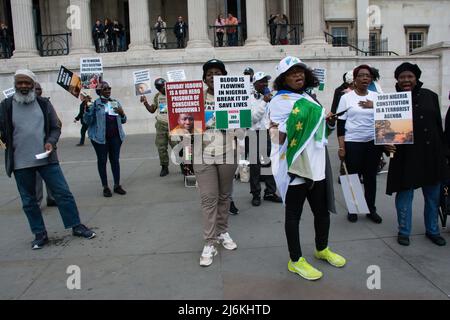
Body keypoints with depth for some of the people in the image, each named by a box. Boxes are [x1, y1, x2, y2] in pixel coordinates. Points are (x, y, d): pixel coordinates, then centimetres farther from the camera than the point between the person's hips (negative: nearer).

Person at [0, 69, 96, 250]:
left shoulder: (44, 104, 4)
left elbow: (55, 127, 4)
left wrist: (51, 142, -10)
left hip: (47, 159, 0)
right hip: (20, 163, 1)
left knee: (63, 193, 1)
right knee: (28, 201, 9)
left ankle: (76, 226, 15)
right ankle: (40, 234, 23)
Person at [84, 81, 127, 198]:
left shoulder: (115, 102, 12)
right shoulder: (95, 103, -3)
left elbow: (123, 120, 17)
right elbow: (87, 121, -6)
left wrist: (122, 113, -5)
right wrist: (86, 107, -19)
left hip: (115, 136, 4)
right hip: (100, 137, -4)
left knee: (115, 159, 7)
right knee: (102, 160, 3)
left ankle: (117, 185, 16)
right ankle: (105, 187, 11)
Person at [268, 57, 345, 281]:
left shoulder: (310, 98, 14)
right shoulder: (279, 101, -9)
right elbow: (280, 138, -14)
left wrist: (330, 122, 7)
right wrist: (276, 130, -31)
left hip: (316, 164, 8)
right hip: (294, 165, -7)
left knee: (322, 210, 18)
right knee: (294, 213, 5)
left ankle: (322, 249, 41)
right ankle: (296, 260, 20)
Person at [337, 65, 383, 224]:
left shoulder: (376, 97, 7)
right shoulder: (346, 97, -1)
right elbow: (340, 124, -3)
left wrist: (374, 107, -8)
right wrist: (341, 147, -8)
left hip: (373, 143, 3)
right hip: (352, 143, -3)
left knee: (371, 177, 10)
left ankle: (371, 209, 23)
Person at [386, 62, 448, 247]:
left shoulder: (430, 96, 5)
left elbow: (438, 124, 10)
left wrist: (443, 150, 11)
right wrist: (387, 143, -23)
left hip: (431, 154, 4)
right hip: (405, 155, -4)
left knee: (433, 194, 15)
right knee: (405, 193, 5)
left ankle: (432, 231, 32)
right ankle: (403, 232, 20)